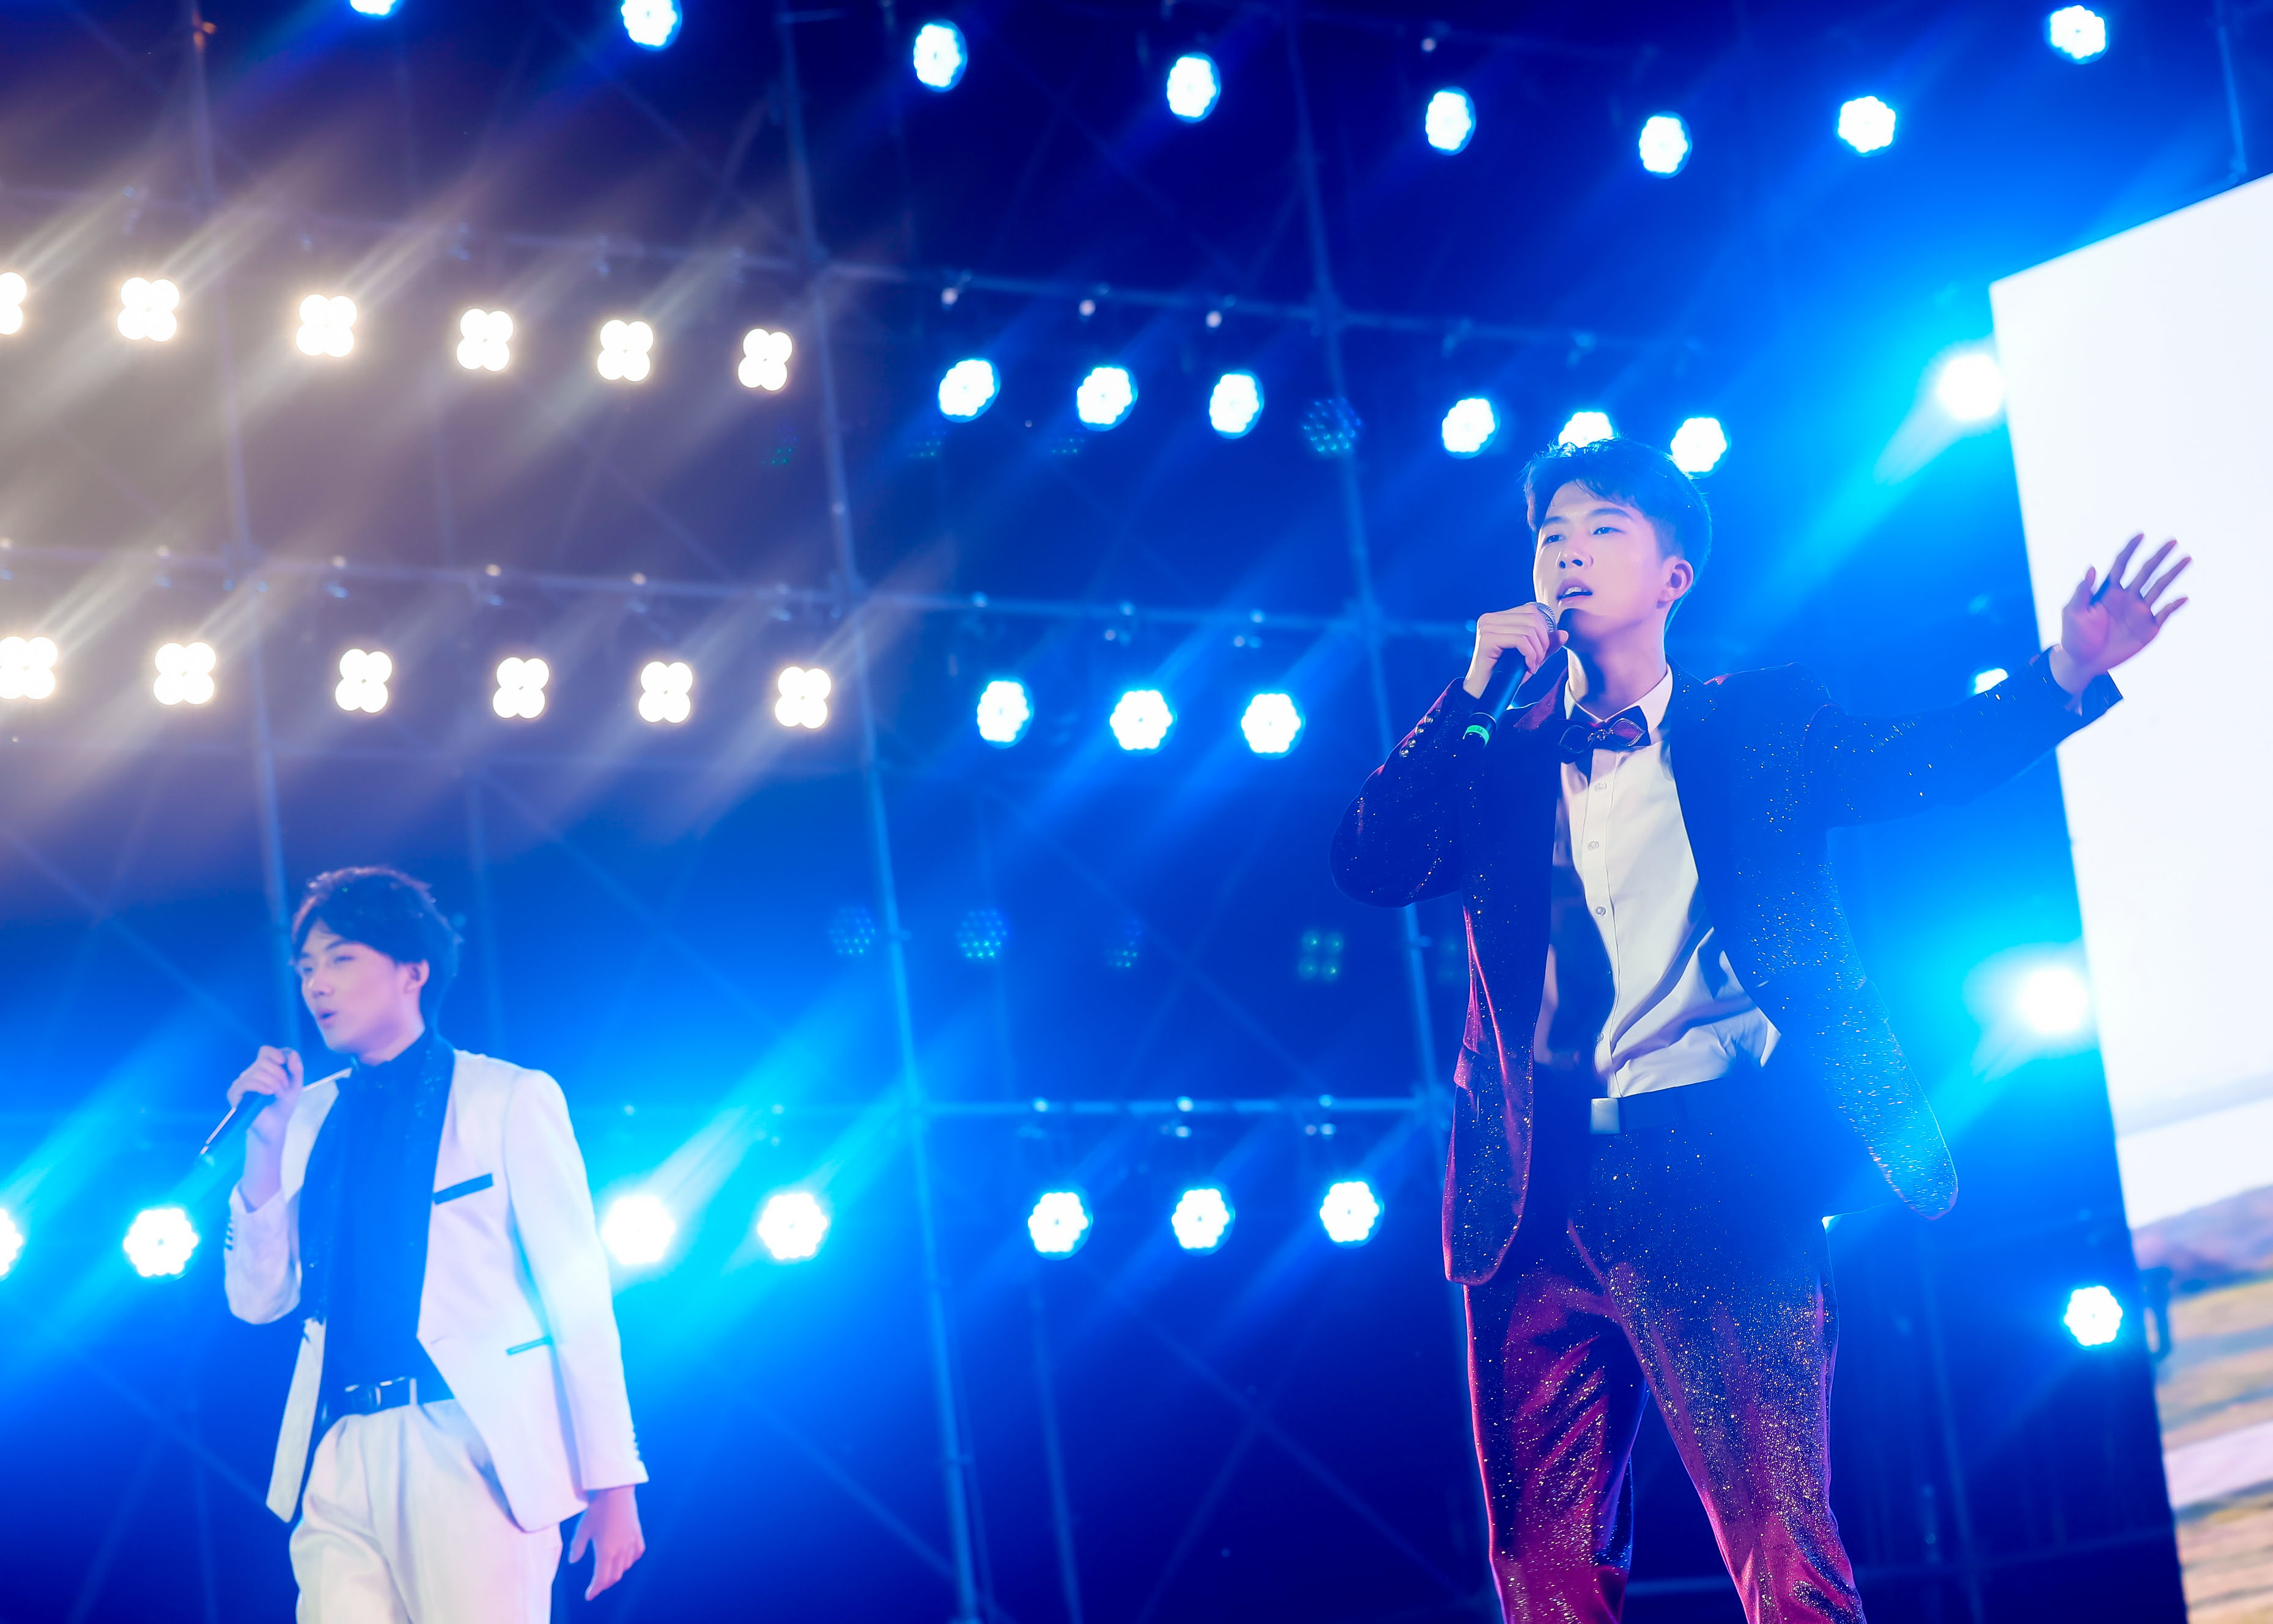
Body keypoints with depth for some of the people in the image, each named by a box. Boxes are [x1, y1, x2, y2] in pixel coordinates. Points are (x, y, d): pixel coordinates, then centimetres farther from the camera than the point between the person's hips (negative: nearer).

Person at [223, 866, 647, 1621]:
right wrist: (266, 1147, 1)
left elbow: (578, 1293, 1)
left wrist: (610, 1481, -5)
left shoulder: (507, 1098, 4)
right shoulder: (310, 1117, 16)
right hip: (338, 1463, 4)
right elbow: (259, 1300, 14)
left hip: (475, 1449, -4)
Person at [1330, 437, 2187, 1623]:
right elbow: (1372, 867, 5)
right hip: (1536, 1199, 3)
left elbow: (1910, 761, -1)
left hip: (1716, 1173, -3)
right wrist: (1472, 690, 1)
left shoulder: (1755, 725, 13)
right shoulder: (1501, 760, 19)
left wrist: (2066, 672, -18)